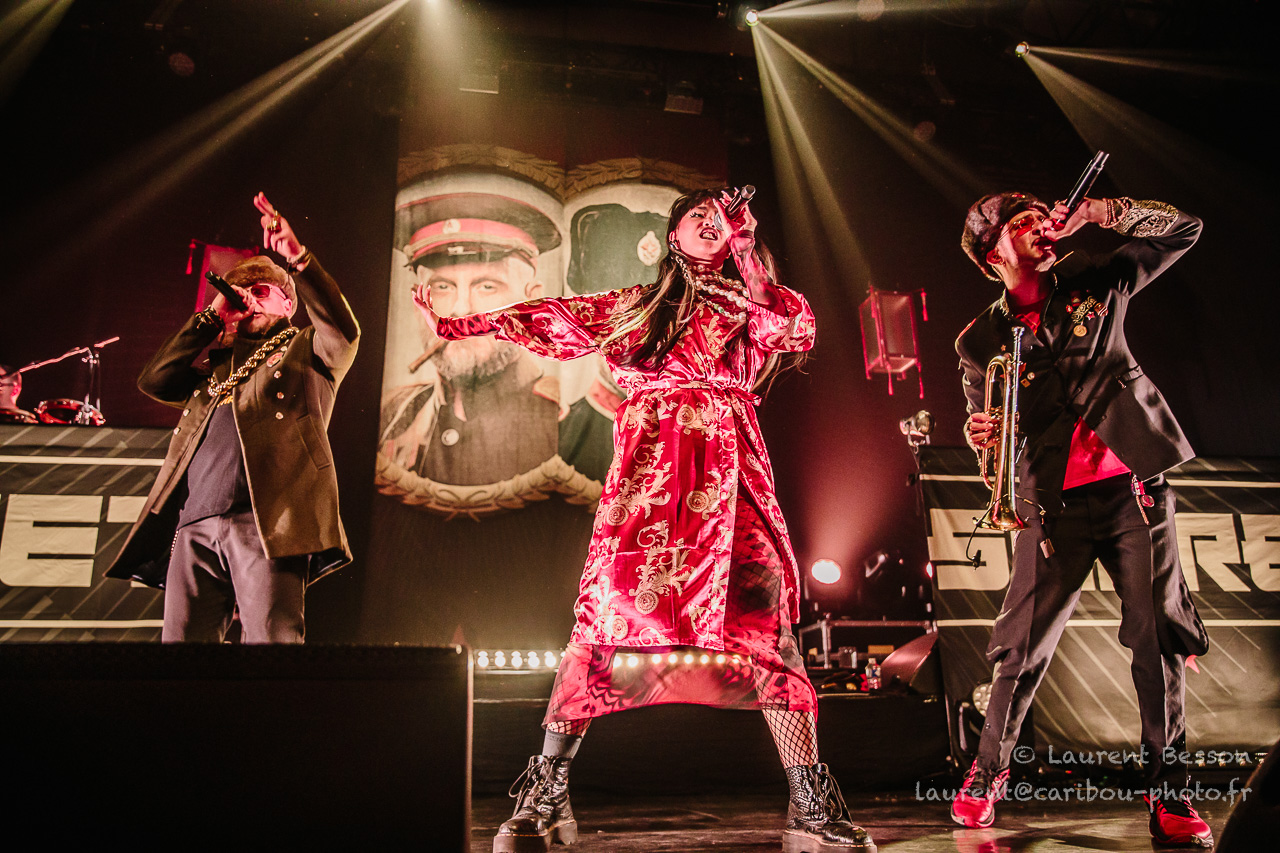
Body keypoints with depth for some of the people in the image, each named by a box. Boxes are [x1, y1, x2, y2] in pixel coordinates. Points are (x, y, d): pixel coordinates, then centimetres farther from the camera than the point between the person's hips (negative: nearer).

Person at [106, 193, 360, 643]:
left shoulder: (306, 348, 19)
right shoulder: (217, 363, 33)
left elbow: (344, 328, -3)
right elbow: (153, 380, 18)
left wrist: (299, 259, -15)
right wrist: (212, 317, 20)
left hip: (266, 522, -5)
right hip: (195, 526, 5)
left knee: (272, 636, -15)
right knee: (181, 639, -3)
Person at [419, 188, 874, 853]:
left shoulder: (745, 304, 25)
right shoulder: (633, 304, 25)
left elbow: (798, 330, 7)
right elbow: (558, 319, 22)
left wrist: (747, 250, 14)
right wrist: (466, 323, 17)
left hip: (729, 466, 1)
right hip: (649, 464, 0)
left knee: (765, 615, -14)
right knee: (608, 612, -14)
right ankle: (543, 795, -6)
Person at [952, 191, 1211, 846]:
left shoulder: (1092, 286, 12)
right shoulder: (980, 342, 6)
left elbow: (1182, 230, 15)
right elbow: (989, 431, 10)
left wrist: (1098, 213, 3)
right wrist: (981, 437, -14)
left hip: (1134, 484, 2)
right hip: (1055, 502, -1)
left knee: (1158, 635, -2)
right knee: (1026, 645, -2)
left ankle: (1168, 791, 9)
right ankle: (988, 772, 16)